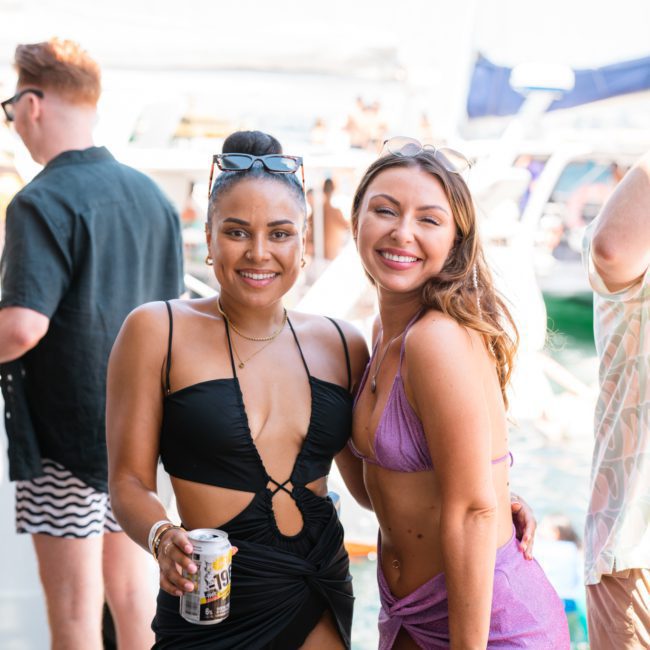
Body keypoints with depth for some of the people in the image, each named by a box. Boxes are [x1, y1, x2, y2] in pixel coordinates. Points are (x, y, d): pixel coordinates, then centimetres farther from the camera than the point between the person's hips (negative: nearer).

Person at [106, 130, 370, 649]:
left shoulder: (342, 346, 4)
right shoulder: (159, 331, -8)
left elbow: (367, 481, 12)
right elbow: (129, 482, -7)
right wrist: (163, 537, -27)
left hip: (321, 605, 4)